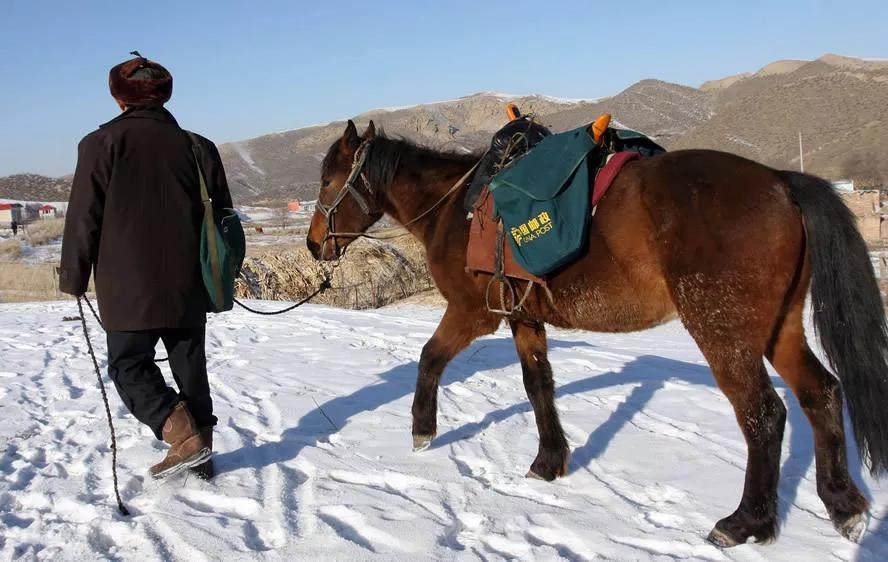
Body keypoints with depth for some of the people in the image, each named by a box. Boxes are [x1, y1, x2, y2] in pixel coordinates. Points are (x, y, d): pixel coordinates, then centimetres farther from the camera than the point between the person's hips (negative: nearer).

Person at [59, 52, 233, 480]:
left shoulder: (103, 143, -5)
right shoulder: (197, 146, 7)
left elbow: (84, 218, -5)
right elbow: (222, 216, 12)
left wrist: (73, 277, 5)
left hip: (130, 289, -4)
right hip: (188, 288, 4)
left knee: (129, 366, 7)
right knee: (190, 367, 12)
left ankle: (184, 436, -9)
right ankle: (200, 455, 17)